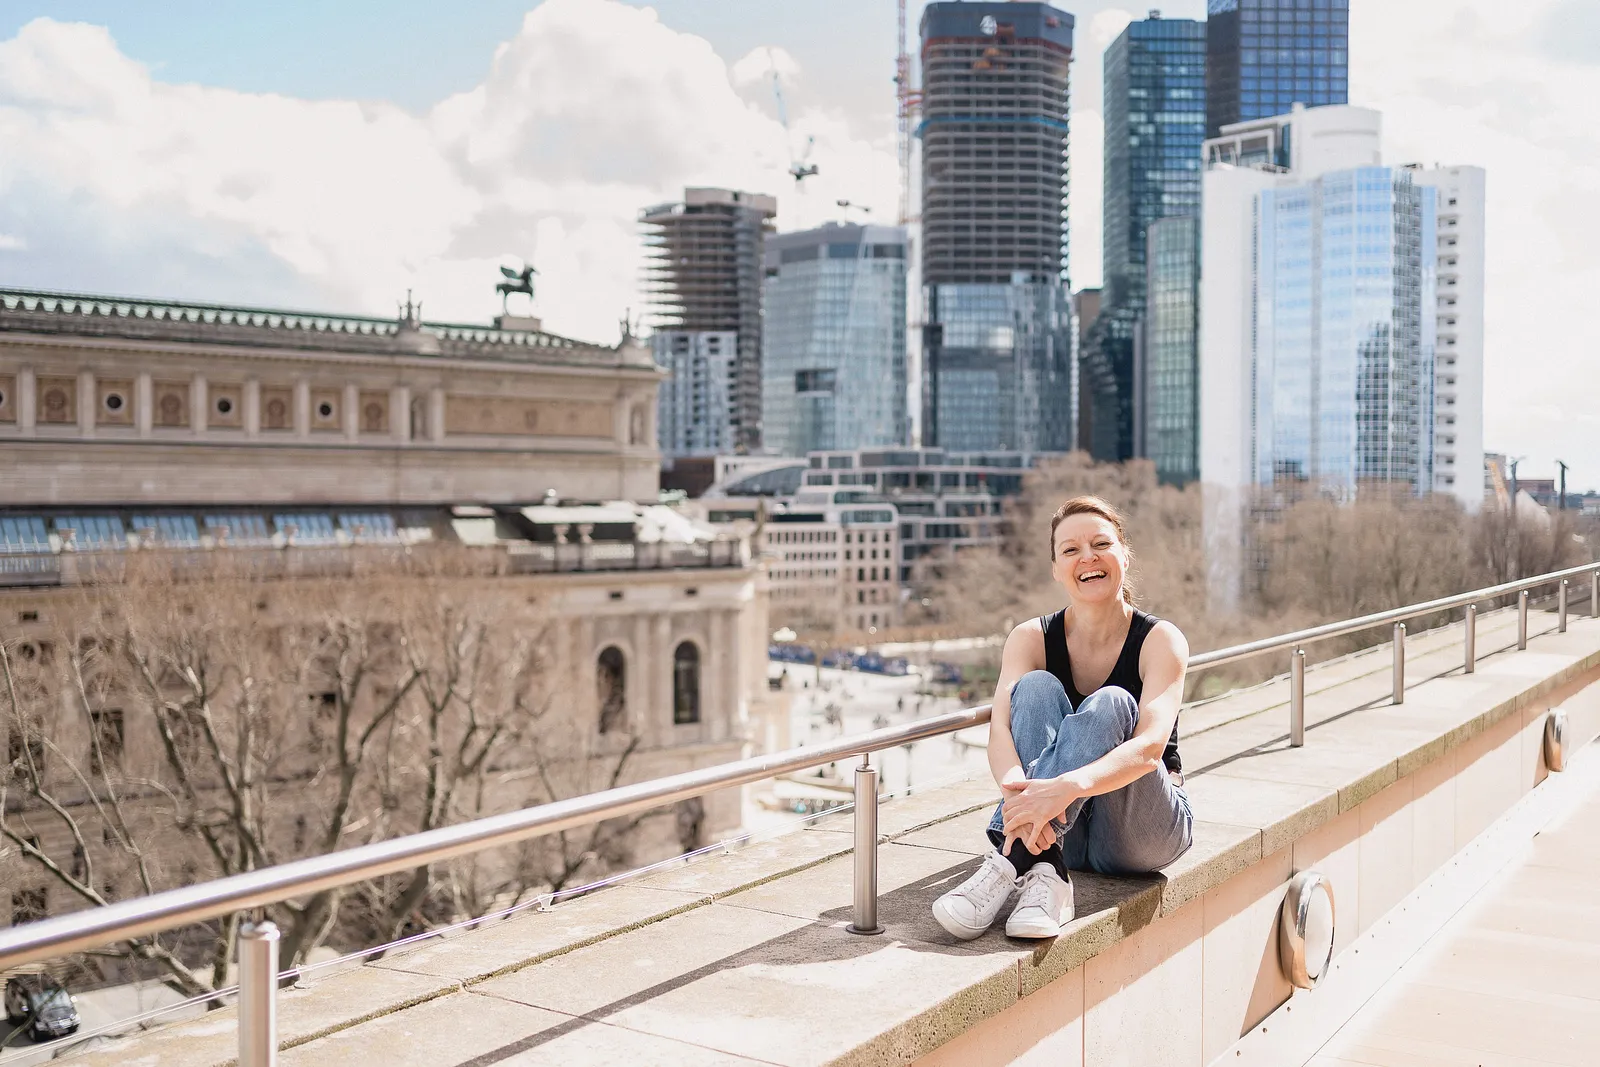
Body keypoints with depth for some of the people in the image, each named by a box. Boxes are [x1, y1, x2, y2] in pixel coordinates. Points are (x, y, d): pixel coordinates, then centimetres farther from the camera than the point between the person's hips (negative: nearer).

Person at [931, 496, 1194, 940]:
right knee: (1037, 686, -22)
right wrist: (1019, 795, -45)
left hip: (1142, 833, -2)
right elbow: (1000, 729, -21)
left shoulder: (1160, 640, -11)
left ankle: (1010, 862, -43)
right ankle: (1045, 874, -40)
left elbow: (1150, 744, -29)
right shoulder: (1031, 638, -4)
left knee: (1110, 704, -28)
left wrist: (1070, 786, -49)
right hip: (1062, 834, 2)